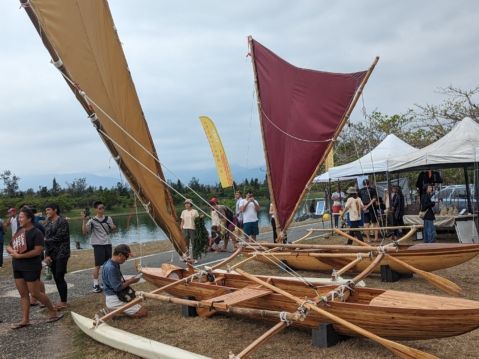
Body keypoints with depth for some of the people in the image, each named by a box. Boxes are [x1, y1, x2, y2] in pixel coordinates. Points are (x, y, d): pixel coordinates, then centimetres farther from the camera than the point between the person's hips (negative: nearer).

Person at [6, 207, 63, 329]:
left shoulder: (36, 233, -15)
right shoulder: (19, 231, 9)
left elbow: (37, 251, -22)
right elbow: (9, 246, 14)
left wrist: (20, 256, -20)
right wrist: (12, 251, -9)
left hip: (31, 268, -8)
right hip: (17, 267, 8)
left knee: (35, 293, -1)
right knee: (23, 294, 12)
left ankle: (53, 312, 15)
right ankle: (25, 320, 20)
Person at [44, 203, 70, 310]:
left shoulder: (62, 221, -9)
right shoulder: (48, 223, 13)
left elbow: (58, 238, -15)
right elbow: (47, 239, 10)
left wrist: (45, 240, -4)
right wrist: (47, 255, 1)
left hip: (61, 253, -7)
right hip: (51, 254, 7)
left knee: (60, 277, -7)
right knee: (56, 278, 9)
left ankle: (64, 303, 2)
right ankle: (62, 300, 19)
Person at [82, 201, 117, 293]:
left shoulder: (108, 219, 4)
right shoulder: (92, 221, -9)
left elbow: (111, 230, 16)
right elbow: (84, 231, -19)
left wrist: (114, 228, -8)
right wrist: (84, 220, -28)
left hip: (107, 244, 5)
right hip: (98, 245, -5)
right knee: (98, 265, -6)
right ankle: (95, 285, 2)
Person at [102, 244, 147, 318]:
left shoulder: (110, 264, 6)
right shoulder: (111, 268, -25)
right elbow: (117, 287, -25)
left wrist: (128, 280, 1)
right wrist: (130, 282, -11)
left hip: (118, 296, 10)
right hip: (114, 300, -10)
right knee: (144, 312, -10)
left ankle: (115, 310, 13)